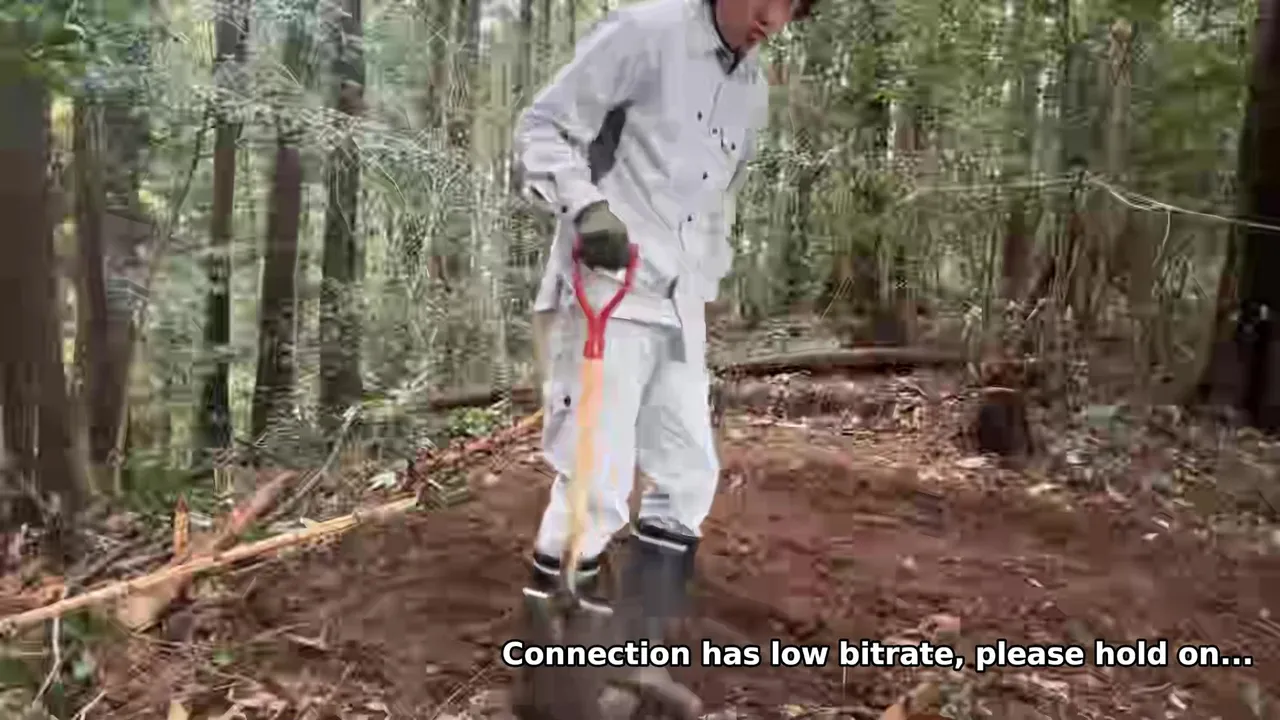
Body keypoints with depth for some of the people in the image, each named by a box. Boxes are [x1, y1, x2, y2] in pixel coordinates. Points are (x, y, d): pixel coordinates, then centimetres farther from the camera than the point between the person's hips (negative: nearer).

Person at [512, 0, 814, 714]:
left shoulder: (755, 93, 16)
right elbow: (545, 125, -7)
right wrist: (585, 205, -23)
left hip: (679, 307, 8)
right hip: (606, 293, -8)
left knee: (688, 477, 9)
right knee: (596, 487, -8)